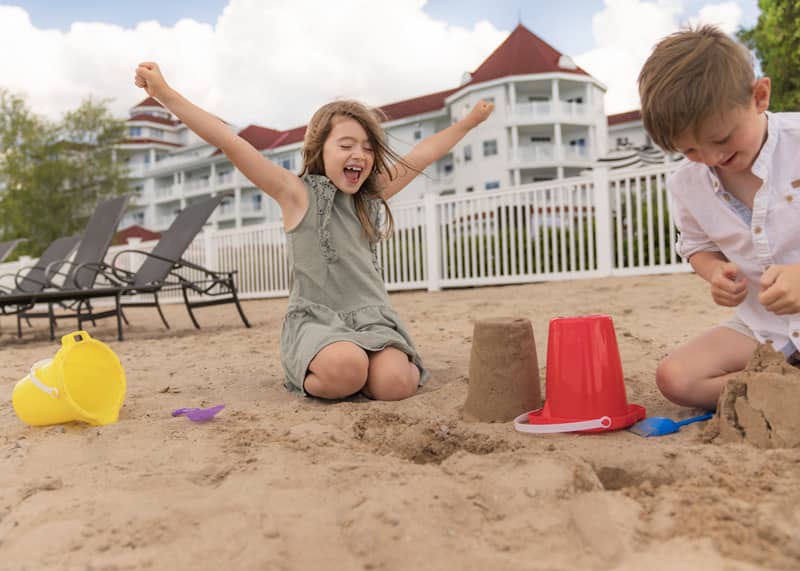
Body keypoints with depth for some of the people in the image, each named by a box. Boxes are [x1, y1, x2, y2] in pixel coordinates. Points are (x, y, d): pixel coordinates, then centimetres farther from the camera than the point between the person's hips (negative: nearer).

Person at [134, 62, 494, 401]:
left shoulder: (371, 196, 13)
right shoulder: (298, 194, -2)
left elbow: (421, 155, 22)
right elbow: (230, 144, -9)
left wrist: (468, 122, 30)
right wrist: (165, 95, -14)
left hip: (371, 316, 4)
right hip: (315, 319, -3)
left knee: (394, 383, -26)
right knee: (345, 369, -36)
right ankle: (310, 378, -1)